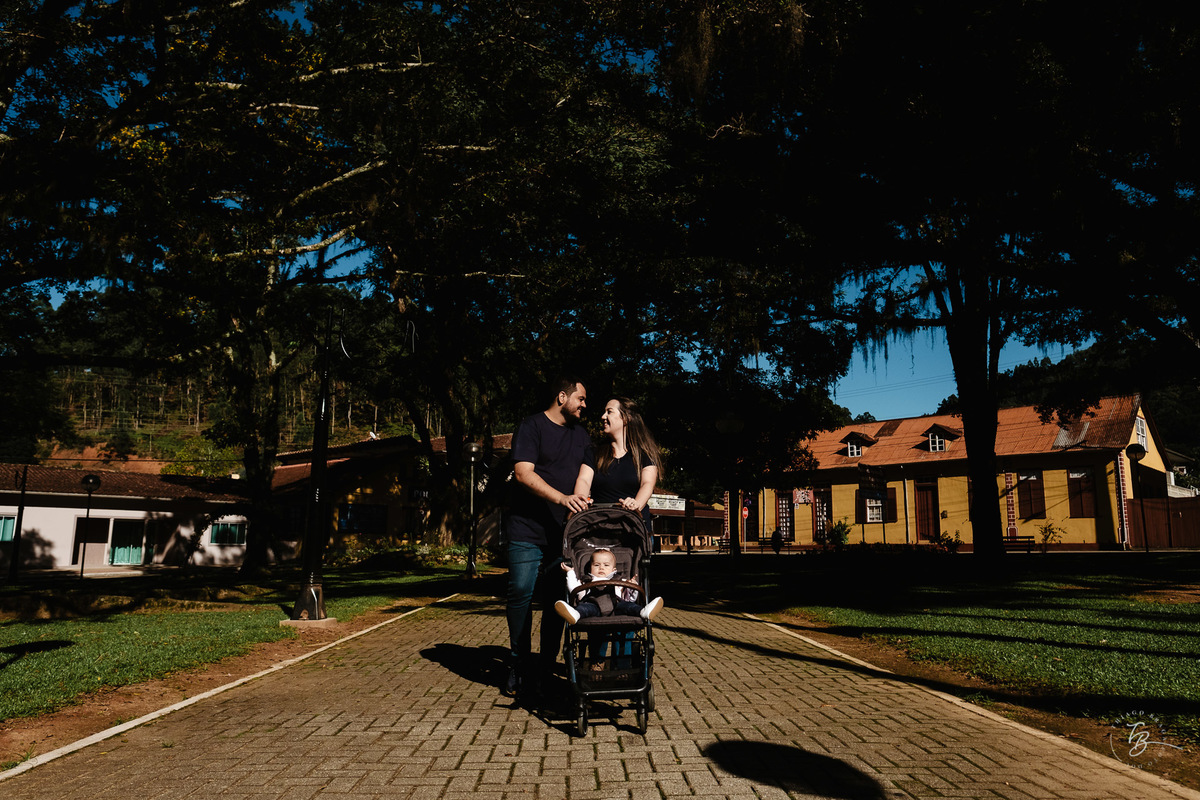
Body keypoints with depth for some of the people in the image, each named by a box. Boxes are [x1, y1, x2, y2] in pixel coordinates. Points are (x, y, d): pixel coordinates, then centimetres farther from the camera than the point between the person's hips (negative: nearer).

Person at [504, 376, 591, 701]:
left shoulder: (581, 435, 18)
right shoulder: (531, 426, -2)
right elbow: (524, 473, -13)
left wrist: (584, 506, 2)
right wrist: (561, 498, -24)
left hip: (565, 530, 5)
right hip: (528, 529, -5)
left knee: (556, 600, 3)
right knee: (521, 593, -4)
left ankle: (544, 669, 13)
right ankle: (518, 664, 14)